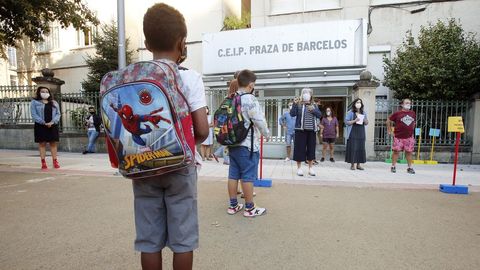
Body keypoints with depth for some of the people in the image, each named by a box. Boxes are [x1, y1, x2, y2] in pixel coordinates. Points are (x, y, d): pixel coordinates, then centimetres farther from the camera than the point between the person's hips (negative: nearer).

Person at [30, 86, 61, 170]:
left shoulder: (54, 103, 14)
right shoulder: (34, 102, 5)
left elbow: (58, 114, 6)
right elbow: (34, 114, -5)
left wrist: (52, 122, -11)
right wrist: (44, 123, -16)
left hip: (53, 126, 2)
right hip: (40, 126, -2)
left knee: (53, 144, 3)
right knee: (42, 144, 1)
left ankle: (55, 161, 7)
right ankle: (43, 162, 4)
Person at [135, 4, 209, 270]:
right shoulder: (189, 77, -9)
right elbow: (202, 130, -14)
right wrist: (190, 143, 6)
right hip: (179, 166, -3)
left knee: (149, 238, 15)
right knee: (182, 237, 11)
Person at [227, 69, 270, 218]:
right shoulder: (250, 99, -15)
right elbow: (260, 121, -13)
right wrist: (267, 134, 4)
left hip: (232, 143, 7)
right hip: (247, 144, -7)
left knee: (233, 174, 12)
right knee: (248, 176, 1)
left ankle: (233, 205, 22)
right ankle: (250, 208, 12)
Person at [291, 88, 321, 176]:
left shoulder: (314, 105, 12)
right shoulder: (298, 104, 0)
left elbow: (319, 115, 6)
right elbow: (292, 114, -9)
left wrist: (314, 110, -11)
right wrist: (294, 104, -19)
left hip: (311, 130, 4)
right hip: (300, 129, -4)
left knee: (311, 148, 8)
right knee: (300, 148, -1)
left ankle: (310, 168, 19)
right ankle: (299, 168, 10)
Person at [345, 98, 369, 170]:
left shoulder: (363, 112, 13)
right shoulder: (350, 112, -1)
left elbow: (366, 123, 16)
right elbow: (346, 122, -6)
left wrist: (365, 120, -7)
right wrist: (354, 121, -19)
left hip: (361, 133, 4)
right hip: (353, 133, -4)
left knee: (360, 148, 3)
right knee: (353, 148, -6)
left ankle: (358, 164, 10)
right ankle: (352, 164, 1)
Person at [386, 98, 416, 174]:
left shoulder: (413, 113, 8)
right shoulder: (397, 113, -5)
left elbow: (414, 122, 25)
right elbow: (388, 121, 3)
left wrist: (411, 130, 17)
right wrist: (389, 130, 2)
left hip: (409, 137, 4)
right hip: (398, 137, -3)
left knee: (409, 152, 7)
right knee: (396, 151, 1)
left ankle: (410, 168, 16)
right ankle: (393, 166, 11)